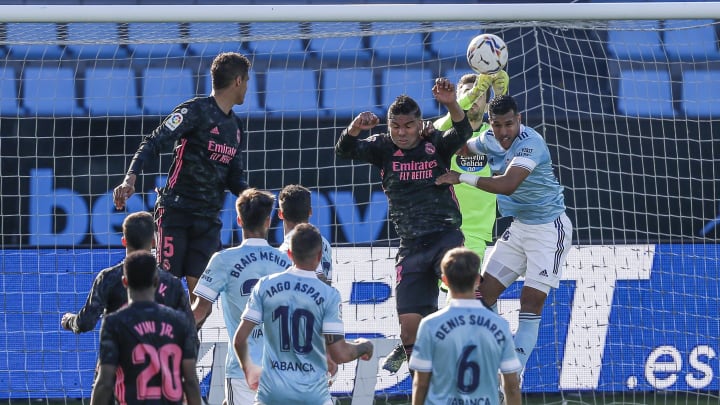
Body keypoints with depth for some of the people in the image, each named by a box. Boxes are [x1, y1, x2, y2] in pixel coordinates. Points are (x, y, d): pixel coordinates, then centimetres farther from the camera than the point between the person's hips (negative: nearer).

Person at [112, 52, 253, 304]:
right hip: (176, 212, -6)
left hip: (209, 217, 6)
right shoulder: (196, 111, -7)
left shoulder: (235, 125, 18)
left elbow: (233, 178, 21)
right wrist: (131, 178, -29)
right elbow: (153, 143, -14)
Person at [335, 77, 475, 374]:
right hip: (411, 246, 1)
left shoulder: (436, 145, 0)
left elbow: (462, 132, -19)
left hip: (445, 235, -1)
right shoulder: (384, 148, 4)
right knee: (409, 322, -4)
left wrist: (451, 105, -39)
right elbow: (344, 151, -8)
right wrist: (355, 127, -30)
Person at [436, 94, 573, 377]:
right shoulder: (490, 140, 0)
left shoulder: (531, 143, -26)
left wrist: (462, 178, -33)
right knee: (485, 291, 2)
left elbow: (508, 185, -38)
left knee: (531, 303, -11)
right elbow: (462, 146, 22)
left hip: (549, 229, -8)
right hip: (519, 226, 8)